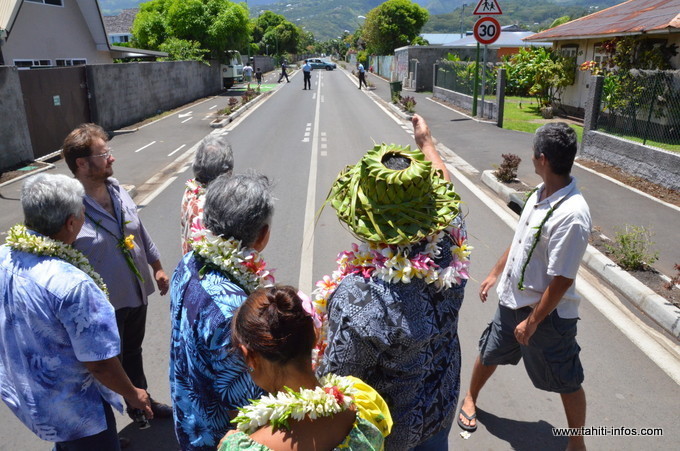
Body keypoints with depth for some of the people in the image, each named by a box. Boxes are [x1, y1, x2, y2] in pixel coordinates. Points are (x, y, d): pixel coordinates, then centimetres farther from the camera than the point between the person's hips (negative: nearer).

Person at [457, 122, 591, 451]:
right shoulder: (540, 194, -4)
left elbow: (562, 280, -26)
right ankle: (471, 398, 53)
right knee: (489, 352, 26)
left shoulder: (571, 215, -30)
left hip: (548, 313, -8)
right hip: (512, 300, 8)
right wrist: (495, 273, 18)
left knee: (567, 381, 15)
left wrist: (532, 321, -18)